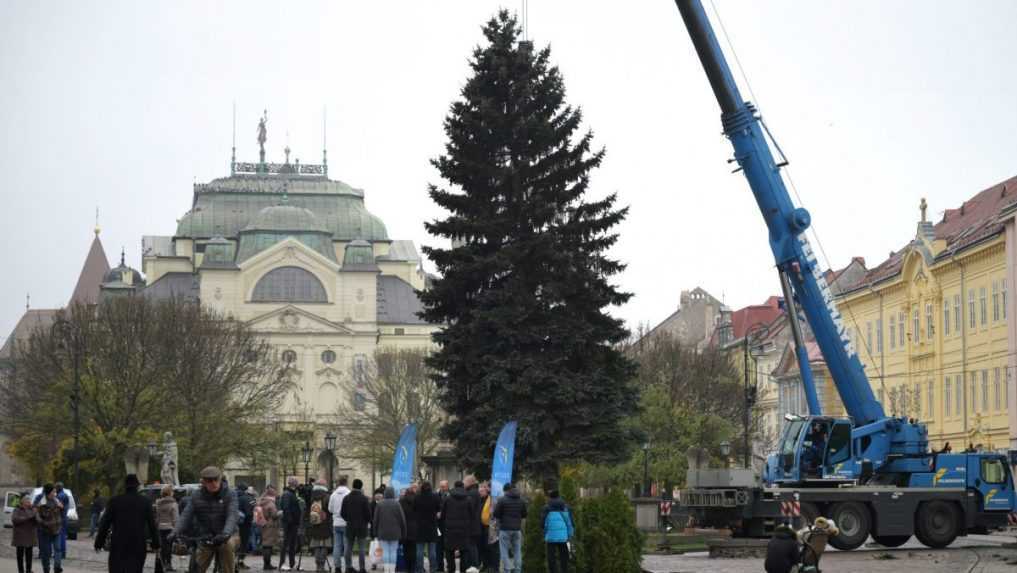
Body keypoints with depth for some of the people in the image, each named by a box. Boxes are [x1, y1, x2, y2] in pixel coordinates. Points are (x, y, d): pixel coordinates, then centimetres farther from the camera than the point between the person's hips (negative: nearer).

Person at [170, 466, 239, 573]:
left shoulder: (229, 494, -10)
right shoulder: (196, 496, 0)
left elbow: (232, 516, -23)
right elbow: (186, 515, -9)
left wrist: (226, 533, -42)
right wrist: (176, 532, -27)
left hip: (225, 536, -3)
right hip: (205, 538, 4)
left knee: (228, 544, -37)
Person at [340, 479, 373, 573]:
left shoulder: (346, 498, 2)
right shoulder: (364, 498, -11)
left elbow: (343, 513, 4)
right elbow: (368, 513, -10)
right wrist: (368, 521, 9)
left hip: (350, 526, 4)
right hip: (362, 526, -4)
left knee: (349, 548, 10)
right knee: (361, 549, 0)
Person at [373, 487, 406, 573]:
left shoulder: (380, 505, -2)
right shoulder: (397, 504, -4)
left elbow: (375, 520, 2)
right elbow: (402, 519, -1)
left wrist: (376, 533, 11)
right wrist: (403, 533, 8)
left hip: (383, 533, 0)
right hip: (395, 533, 0)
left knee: (385, 552, 3)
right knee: (393, 551, 5)